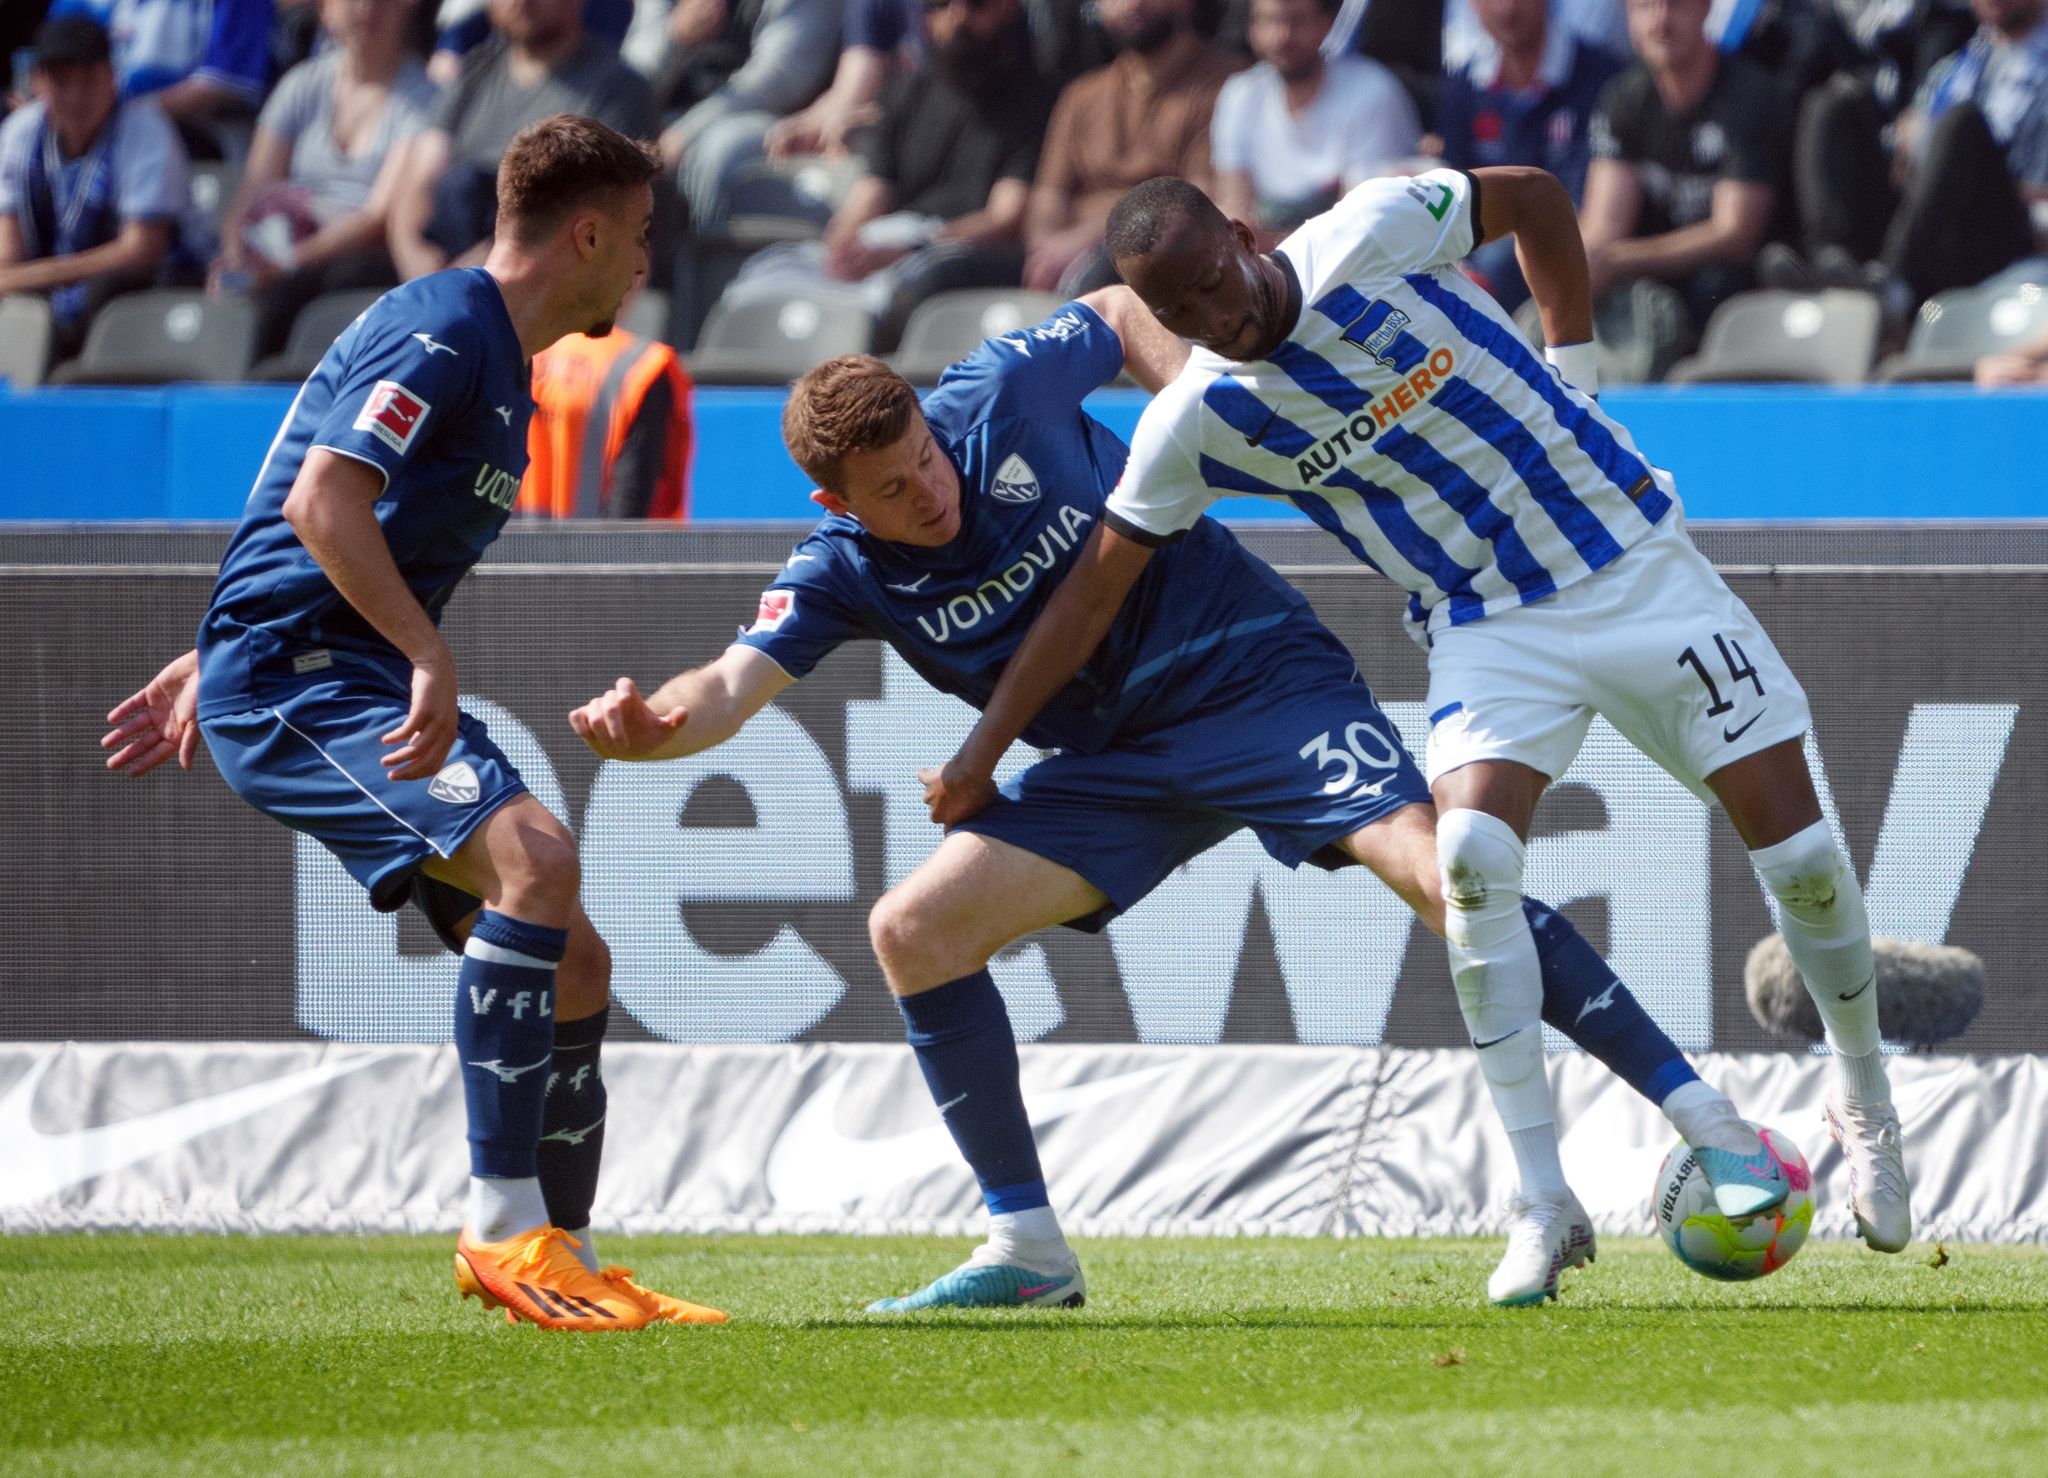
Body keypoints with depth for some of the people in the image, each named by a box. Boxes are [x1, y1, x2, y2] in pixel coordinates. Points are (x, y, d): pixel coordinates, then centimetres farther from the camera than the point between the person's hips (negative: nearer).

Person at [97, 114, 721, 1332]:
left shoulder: (495, 361, 21)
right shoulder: (441, 332, -12)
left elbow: (310, 516, 29)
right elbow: (321, 503, -25)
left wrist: (210, 667, 33)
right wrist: (430, 657, -29)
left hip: (351, 681, 10)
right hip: (291, 677, -10)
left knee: (571, 963, 5)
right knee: (536, 855, -30)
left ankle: (563, 1265, 12)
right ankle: (505, 1222, -29)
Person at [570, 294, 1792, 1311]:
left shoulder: (1003, 397, -13)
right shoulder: (843, 576, -7)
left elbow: (1123, 313, 7)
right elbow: (733, 687, -21)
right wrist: (649, 723, -41)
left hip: (1263, 673, -4)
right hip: (1118, 764, 4)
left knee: (1436, 869, -26)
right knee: (913, 930, -10)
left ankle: (1715, 1131, -25)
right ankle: (1030, 1249, 0)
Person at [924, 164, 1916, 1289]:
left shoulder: (1376, 234, -15)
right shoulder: (1193, 423, -11)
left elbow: (1531, 197, 4)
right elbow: (1094, 592, -2)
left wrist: (1572, 375, -1)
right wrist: (981, 754, -2)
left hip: (1632, 556, 0)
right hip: (1488, 630, 0)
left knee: (1795, 846, -4)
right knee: (1469, 853, -25)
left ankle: (1865, 1100, 24)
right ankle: (1546, 1205, -17)